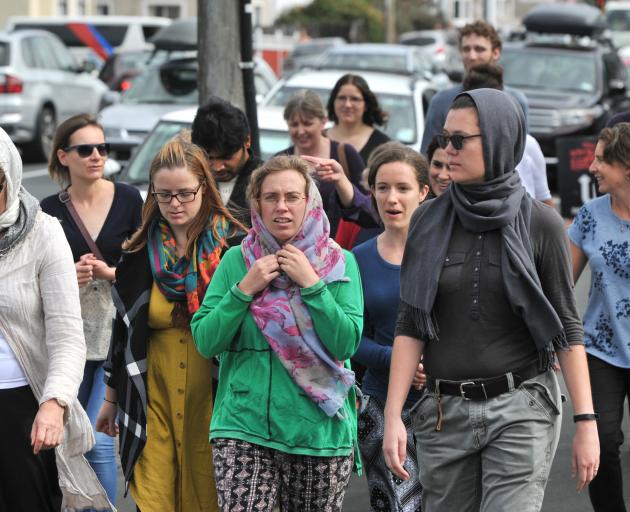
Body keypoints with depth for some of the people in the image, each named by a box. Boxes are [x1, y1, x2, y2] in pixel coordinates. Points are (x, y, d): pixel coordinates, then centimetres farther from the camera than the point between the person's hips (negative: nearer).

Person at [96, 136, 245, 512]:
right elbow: (124, 327, 14)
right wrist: (112, 397, 17)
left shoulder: (234, 245, -4)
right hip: (155, 395, 2)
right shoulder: (142, 251, 6)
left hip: (214, 393, -2)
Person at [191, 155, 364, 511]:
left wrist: (311, 284, -12)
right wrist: (244, 290, -9)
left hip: (319, 427, 0)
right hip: (245, 425, 0)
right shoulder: (236, 261, 5)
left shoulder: (340, 263, 2)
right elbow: (205, 343, 1)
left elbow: (347, 344, -8)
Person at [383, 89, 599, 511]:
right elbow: (410, 326, 3)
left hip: (521, 411, -3)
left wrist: (586, 421, -5)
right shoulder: (429, 221, 2)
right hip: (445, 410, 3)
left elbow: (567, 328, -1)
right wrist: (393, 415, -4)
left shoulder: (541, 224, -4)